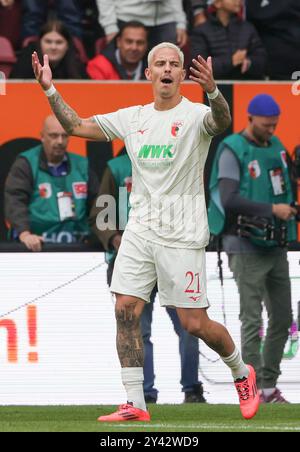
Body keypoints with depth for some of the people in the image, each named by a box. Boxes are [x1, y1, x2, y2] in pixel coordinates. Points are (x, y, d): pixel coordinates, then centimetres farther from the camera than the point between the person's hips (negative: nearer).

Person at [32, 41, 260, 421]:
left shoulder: (195, 115, -7)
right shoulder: (133, 118, 10)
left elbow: (221, 122, -31)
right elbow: (77, 126, 15)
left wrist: (212, 91, -52)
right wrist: (50, 89, 3)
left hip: (182, 235, -5)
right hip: (140, 230, 5)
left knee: (195, 325, -3)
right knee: (125, 311, -6)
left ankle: (242, 372, 24)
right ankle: (135, 404, -1)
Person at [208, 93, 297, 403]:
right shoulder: (232, 150, -11)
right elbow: (229, 200, -22)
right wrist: (272, 209, -24)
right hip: (246, 247, -8)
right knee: (252, 321, -8)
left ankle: (270, 384, 18)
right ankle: (256, 390, -7)